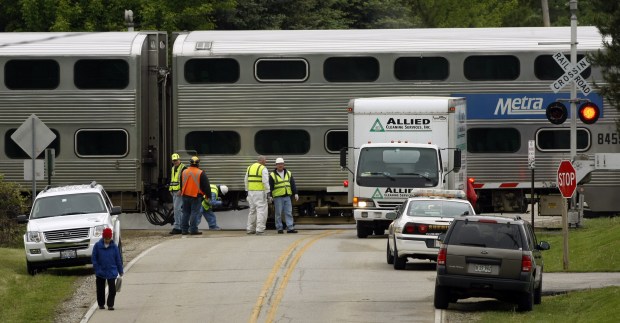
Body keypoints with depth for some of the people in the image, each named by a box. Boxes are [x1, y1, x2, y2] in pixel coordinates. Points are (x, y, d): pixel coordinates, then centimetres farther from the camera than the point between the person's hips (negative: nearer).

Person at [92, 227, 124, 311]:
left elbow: (118, 259, 6)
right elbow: (94, 259, 0)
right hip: (100, 272, 0)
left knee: (112, 289, -7)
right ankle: (101, 304, 24)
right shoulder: (97, 246, -4)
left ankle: (110, 304, 0)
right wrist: (97, 269, -6)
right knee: (100, 289, 10)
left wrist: (120, 271, 8)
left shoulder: (114, 247, -1)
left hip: (112, 272, 0)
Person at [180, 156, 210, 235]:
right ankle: (193, 230, -9)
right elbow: (206, 186, -6)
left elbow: (181, 184, 20)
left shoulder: (184, 172, 8)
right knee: (195, 213, -5)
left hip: (185, 195, 5)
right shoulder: (201, 173, -8)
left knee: (186, 213, 11)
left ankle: (184, 229, 12)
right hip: (196, 196, -5)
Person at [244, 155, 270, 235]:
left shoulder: (250, 168, 12)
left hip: (251, 192, 7)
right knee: (261, 210, -5)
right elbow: (265, 181, -16)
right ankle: (259, 229, -12)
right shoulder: (263, 169, -9)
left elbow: (246, 180, 15)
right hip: (260, 192, -7)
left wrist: (247, 191, 20)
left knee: (252, 210, 16)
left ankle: (250, 229, 16)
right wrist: (268, 192, -13)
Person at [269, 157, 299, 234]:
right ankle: (279, 228, 5)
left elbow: (293, 184, 12)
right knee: (278, 214, -1)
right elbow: (270, 187, -2)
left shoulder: (288, 174, 12)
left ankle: (290, 228, -3)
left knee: (289, 213, -1)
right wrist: (270, 196, -8)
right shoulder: (272, 175, 0)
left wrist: (295, 193, 3)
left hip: (287, 196, 3)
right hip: (278, 197, -3)